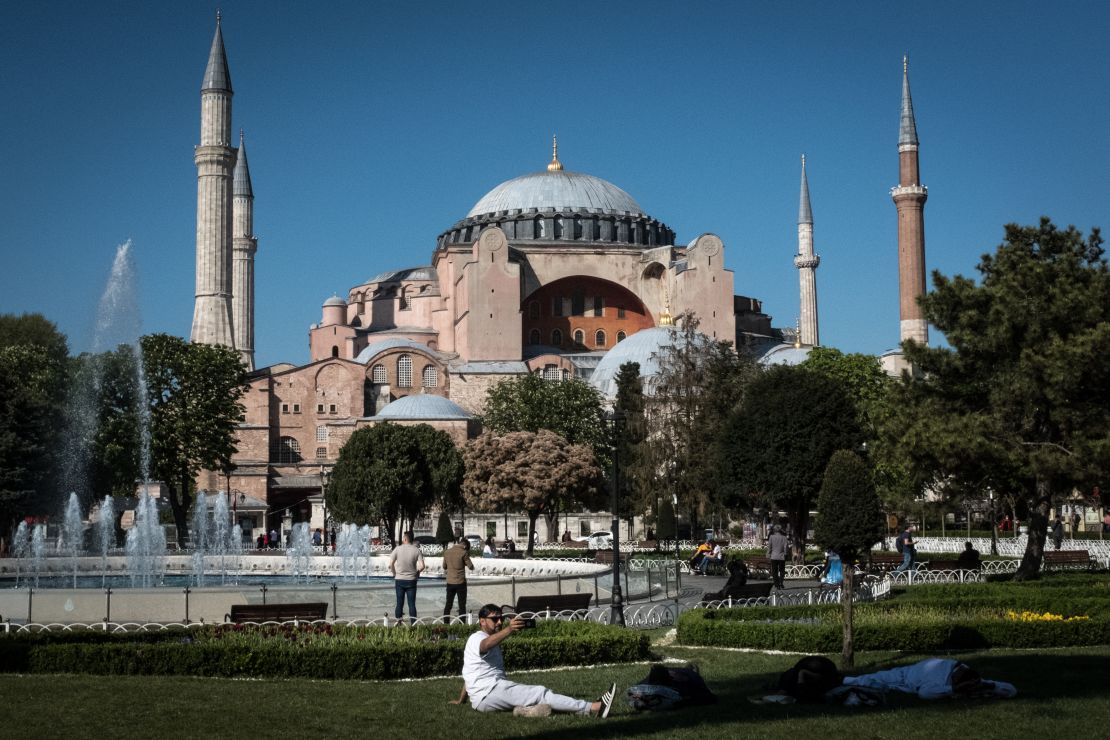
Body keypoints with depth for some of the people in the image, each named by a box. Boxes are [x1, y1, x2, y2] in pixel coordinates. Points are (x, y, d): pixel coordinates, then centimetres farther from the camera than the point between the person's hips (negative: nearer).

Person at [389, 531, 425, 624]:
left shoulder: (398, 549, -7)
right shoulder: (417, 550, -5)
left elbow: (391, 564, -9)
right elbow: (422, 566, -11)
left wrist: (394, 573, 7)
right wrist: (416, 572, 8)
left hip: (399, 580, 0)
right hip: (411, 580, 0)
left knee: (399, 603, 8)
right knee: (412, 604, 5)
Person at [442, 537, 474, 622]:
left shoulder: (447, 552, 4)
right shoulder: (463, 552, -12)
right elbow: (471, 567, -8)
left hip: (450, 582, 5)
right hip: (460, 582, -5)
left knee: (448, 604, 15)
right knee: (462, 605, 3)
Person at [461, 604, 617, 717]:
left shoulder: (492, 640, 26)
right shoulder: (477, 638, -6)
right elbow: (486, 645, -31)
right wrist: (509, 629, -50)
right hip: (487, 694, -10)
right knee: (540, 693, -20)